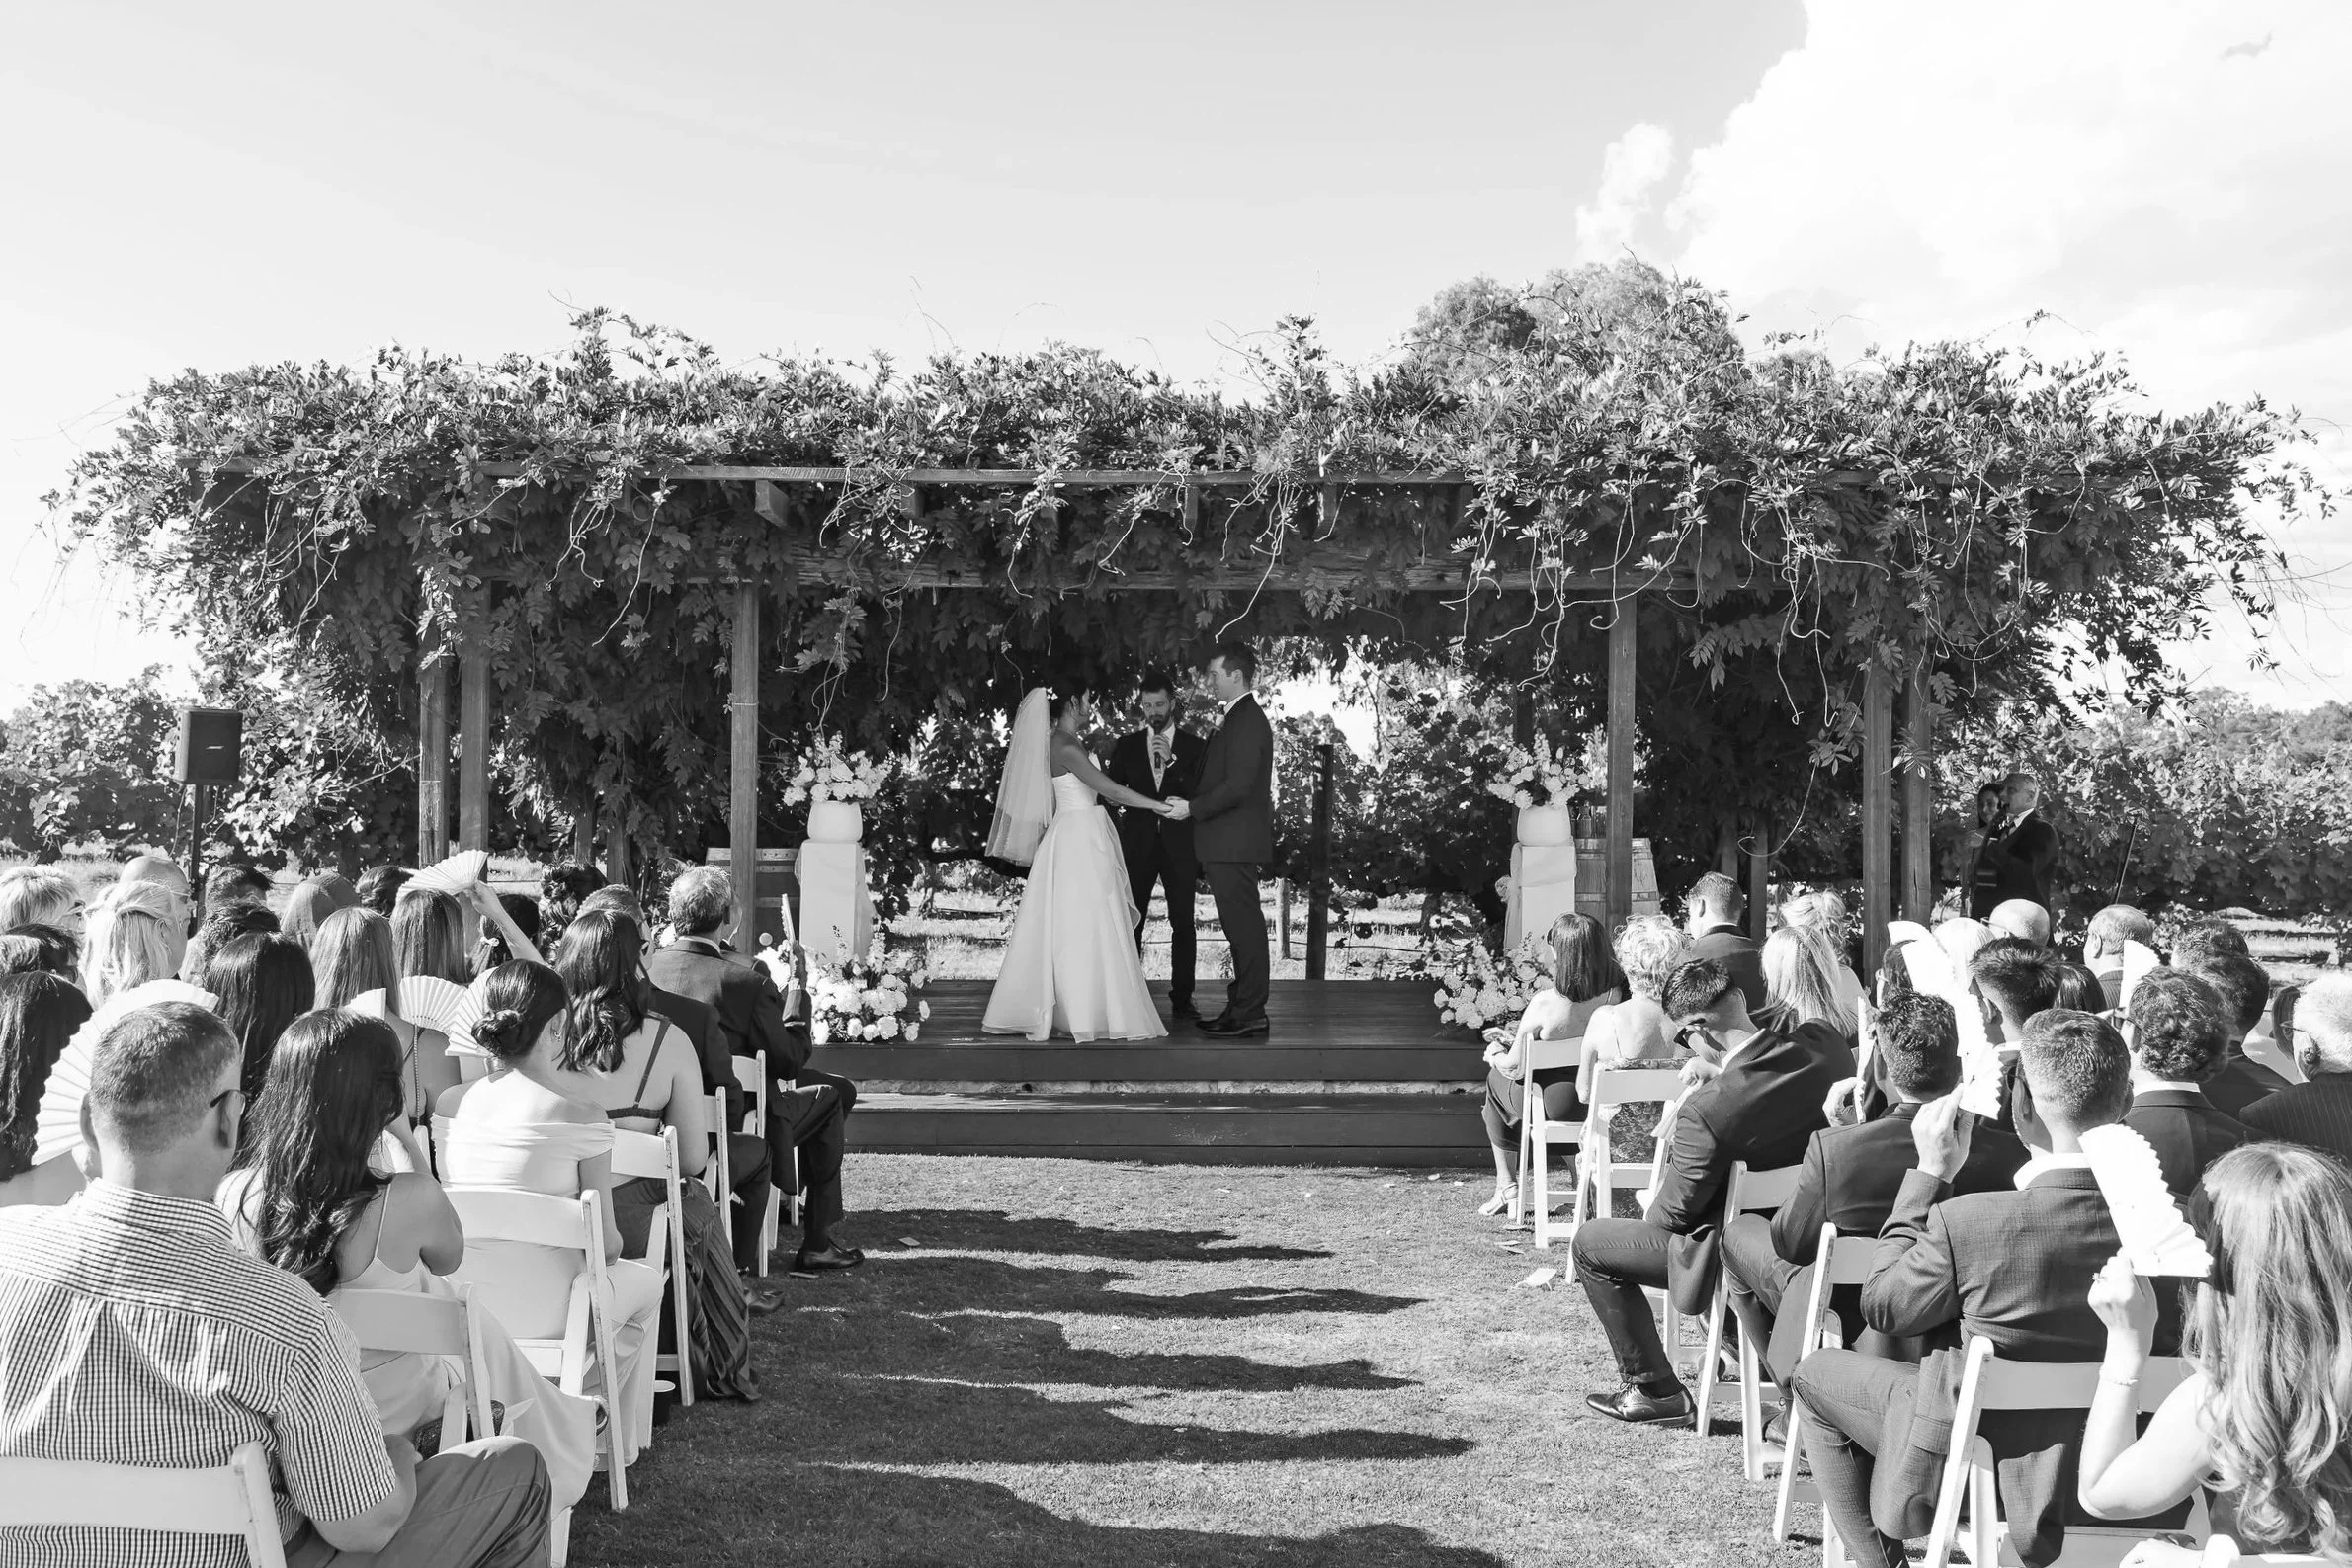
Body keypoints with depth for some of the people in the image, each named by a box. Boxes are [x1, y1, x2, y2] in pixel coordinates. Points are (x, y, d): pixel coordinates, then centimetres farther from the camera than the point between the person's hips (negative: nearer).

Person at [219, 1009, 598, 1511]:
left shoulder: (234, 1193, -20)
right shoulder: (408, 1201, -31)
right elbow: (450, 1257, -6)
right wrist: (406, 1140, -7)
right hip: (396, 1412, -4)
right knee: (476, 1325, 29)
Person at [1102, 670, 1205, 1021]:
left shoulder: (1195, 746, 6)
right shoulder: (1126, 745, 11)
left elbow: (1202, 794, -4)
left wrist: (1172, 761, -14)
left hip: (1179, 844, -1)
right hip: (1138, 843, 1)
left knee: (1183, 923, -2)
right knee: (1130, 921, -3)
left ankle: (1181, 998, 3)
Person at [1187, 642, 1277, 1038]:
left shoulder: (1246, 721, -15)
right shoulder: (1241, 718, 17)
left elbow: (1238, 786, -22)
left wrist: (1192, 808, -15)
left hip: (1234, 844, -10)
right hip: (1229, 845, 10)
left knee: (1244, 929, -6)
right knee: (1243, 930, 13)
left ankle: (1249, 1016, -2)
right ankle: (1244, 1009, 19)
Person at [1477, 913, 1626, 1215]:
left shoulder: (1544, 1004, -26)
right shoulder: (1616, 994, -18)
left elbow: (1514, 1067, -15)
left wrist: (1495, 1055, 7)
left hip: (1551, 1106, -4)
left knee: (1496, 1079, 26)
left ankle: (1506, 1185, 32)